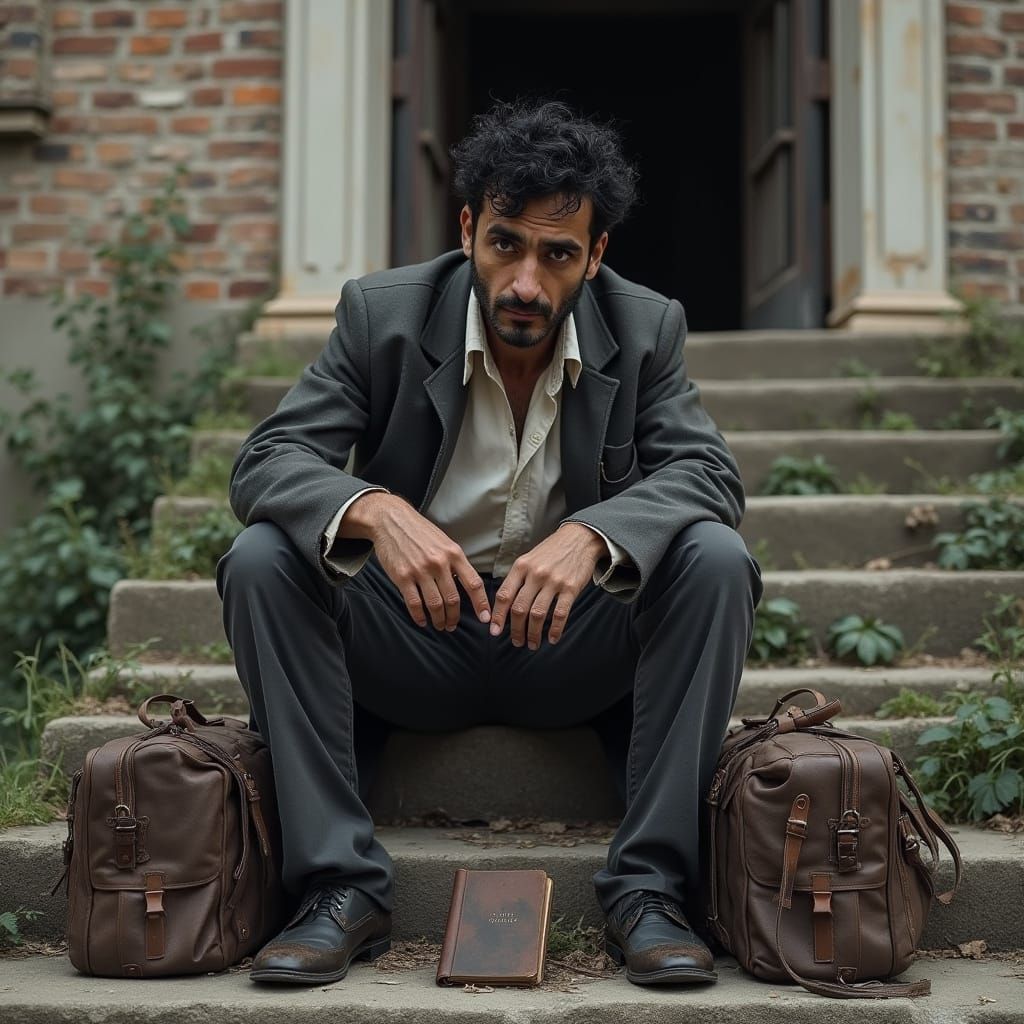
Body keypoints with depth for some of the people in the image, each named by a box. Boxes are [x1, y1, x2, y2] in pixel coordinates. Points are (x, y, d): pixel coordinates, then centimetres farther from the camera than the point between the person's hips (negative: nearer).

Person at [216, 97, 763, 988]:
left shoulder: (646, 329, -5)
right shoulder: (383, 314, -8)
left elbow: (708, 475, -15)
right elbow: (266, 462, -14)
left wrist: (591, 534, -37)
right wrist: (374, 511, -38)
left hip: (575, 648, 0)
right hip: (413, 640, 0)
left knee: (716, 560, -26)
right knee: (260, 561, -25)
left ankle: (650, 888, -20)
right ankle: (342, 888, -20)